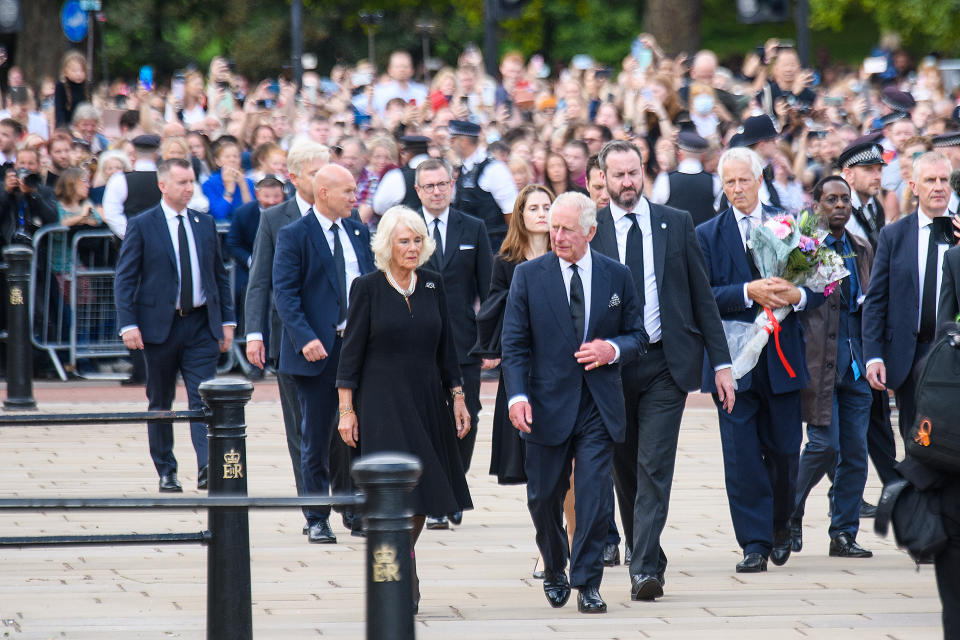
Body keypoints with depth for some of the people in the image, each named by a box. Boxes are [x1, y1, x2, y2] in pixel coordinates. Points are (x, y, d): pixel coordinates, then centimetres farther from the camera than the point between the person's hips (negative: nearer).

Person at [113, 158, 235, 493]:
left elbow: (220, 274, 16)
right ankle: (166, 472, 15)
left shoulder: (205, 224, 10)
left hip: (201, 325, 2)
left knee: (203, 397, -10)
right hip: (160, 325, -2)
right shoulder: (142, 226, -2)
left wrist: (226, 320, 9)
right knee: (160, 402, 7)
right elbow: (124, 279, -3)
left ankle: (207, 466, -19)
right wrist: (128, 324, -13)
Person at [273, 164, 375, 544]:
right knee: (316, 438, 2)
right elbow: (284, 294, -11)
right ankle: (317, 520, 10)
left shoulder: (359, 233, 12)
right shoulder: (294, 236, -5)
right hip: (317, 350, -4)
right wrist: (305, 338, -22)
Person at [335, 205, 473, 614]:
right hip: (382, 403, -5)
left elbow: (445, 346, 12)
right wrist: (346, 409, -7)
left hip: (427, 402, 5)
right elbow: (352, 350, -4)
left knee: (423, 494, 5)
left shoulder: (433, 285, 7)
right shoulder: (368, 288, -5)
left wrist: (457, 397, 8)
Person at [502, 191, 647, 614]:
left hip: (599, 405, 0)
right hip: (548, 403, 0)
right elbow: (515, 343, -1)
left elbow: (637, 336, 11)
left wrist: (612, 350, -12)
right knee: (544, 498, 9)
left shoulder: (616, 276, 5)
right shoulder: (528, 276, 1)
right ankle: (554, 569, 33)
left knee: (595, 496, -9)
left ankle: (587, 583, 0)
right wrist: (517, 395, -13)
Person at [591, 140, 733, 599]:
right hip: (610, 366, 1)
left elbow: (702, 295, 7)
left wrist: (721, 361, 2)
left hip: (666, 363, -1)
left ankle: (644, 570, -15)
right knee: (625, 470, 9)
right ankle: (646, 558, 24)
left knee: (654, 468, -11)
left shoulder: (677, 224, 5)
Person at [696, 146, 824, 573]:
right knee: (741, 457, -4)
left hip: (781, 357, 1)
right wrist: (749, 293, -20)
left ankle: (780, 526, 30)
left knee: (785, 452, 6)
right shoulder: (707, 235, 3)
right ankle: (755, 543, 0)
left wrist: (797, 296, -17)